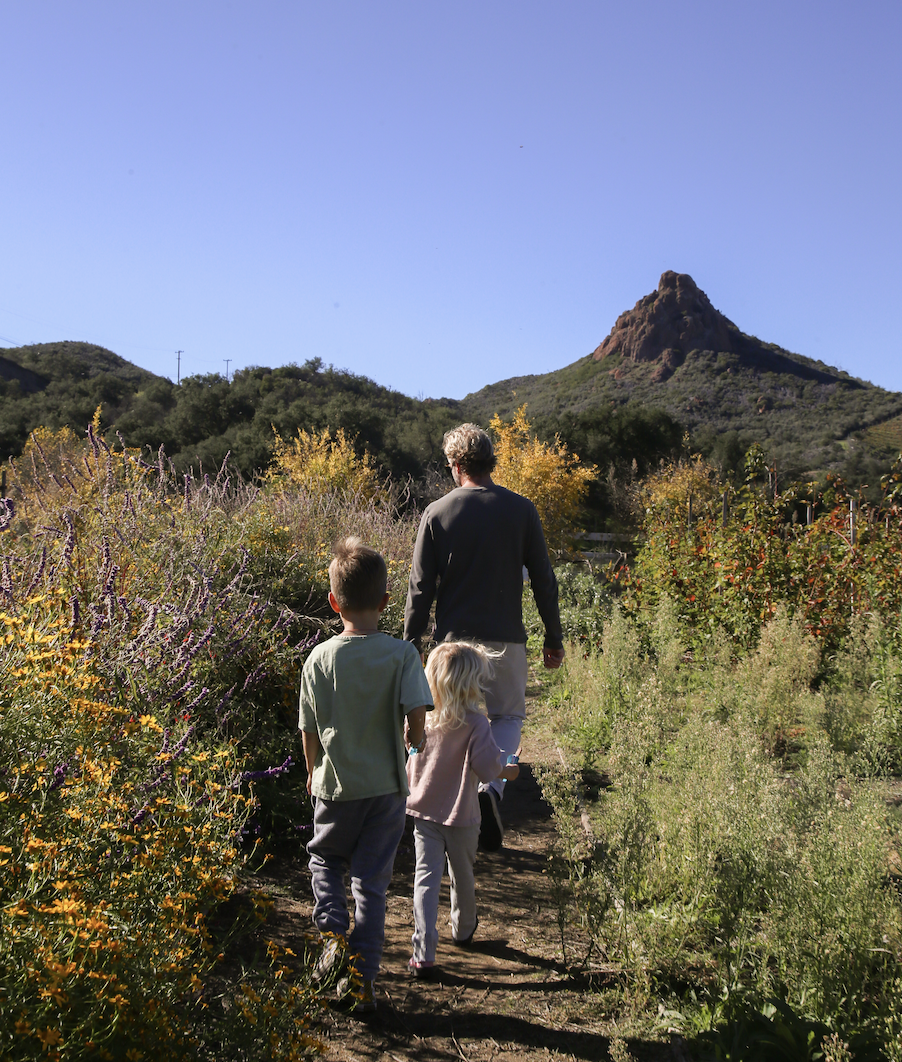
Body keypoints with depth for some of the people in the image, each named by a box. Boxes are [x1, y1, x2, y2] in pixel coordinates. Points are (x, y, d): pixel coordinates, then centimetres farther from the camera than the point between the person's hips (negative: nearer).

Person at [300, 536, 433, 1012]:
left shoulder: (319, 659, -10)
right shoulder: (401, 654, -13)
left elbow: (310, 730, -3)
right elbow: (417, 714, -20)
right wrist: (413, 741, 4)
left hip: (336, 787, 0)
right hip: (387, 786, 0)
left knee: (324, 858, 27)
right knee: (372, 882, 12)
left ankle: (334, 932, 7)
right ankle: (364, 980, 18)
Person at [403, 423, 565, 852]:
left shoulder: (437, 513, -3)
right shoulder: (521, 510, -2)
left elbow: (421, 588, -2)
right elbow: (543, 579, 1)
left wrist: (410, 645, 6)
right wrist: (554, 638, 11)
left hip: (454, 639, 0)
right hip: (505, 638, 0)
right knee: (509, 716, 16)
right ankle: (491, 788, -9)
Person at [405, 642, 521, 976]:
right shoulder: (474, 723, -20)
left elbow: (412, 761, 4)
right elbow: (487, 767, -22)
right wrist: (508, 771, -3)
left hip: (423, 811, 2)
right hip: (460, 814, -2)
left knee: (426, 876, 3)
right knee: (462, 874, 20)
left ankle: (423, 954, -5)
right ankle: (463, 930, 43)